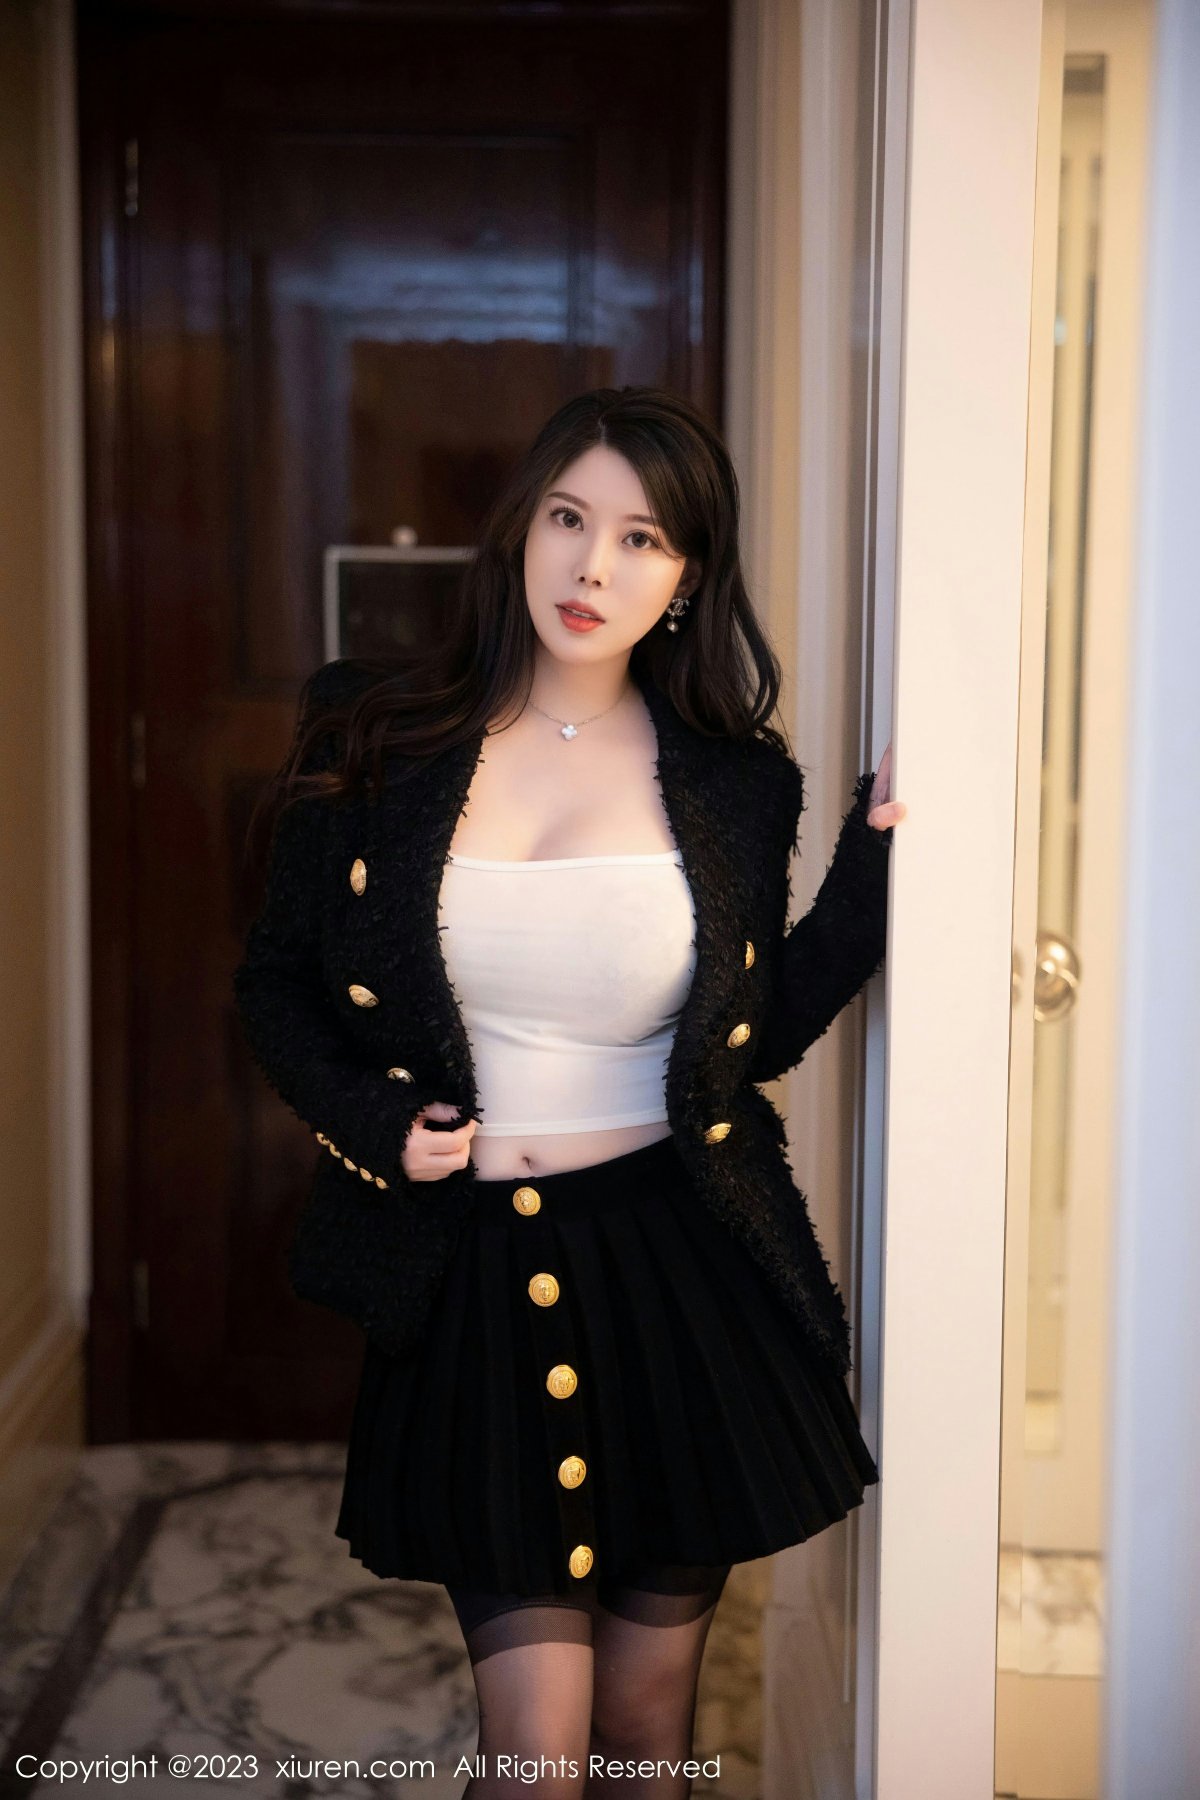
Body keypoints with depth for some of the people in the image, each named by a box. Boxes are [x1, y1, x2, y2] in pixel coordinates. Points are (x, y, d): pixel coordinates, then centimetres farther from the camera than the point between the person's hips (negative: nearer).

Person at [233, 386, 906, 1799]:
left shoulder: (731, 781, 1)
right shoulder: (377, 740, -1)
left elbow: (761, 1035, 5)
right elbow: (278, 982, 8)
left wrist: (878, 853, -3)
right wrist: (369, 1125, -7)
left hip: (680, 1269, 1)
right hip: (471, 1270, -1)